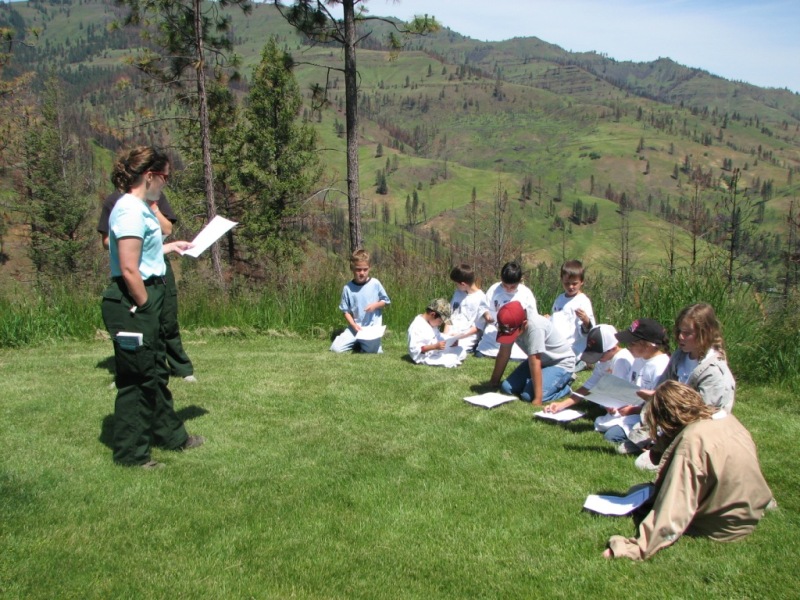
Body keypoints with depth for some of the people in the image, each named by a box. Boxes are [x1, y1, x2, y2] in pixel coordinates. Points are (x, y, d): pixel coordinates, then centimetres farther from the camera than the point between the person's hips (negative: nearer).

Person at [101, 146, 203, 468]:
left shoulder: (139, 208, 12)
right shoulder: (131, 212, -19)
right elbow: (129, 270, -23)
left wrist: (171, 247, 25)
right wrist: (146, 309, -16)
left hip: (144, 302, 10)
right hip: (130, 307, -10)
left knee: (156, 373, 21)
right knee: (136, 379, 1)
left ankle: (169, 433, 37)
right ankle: (130, 453, 16)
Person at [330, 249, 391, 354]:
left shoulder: (375, 283, -4)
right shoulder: (348, 288, -3)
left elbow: (386, 301, 7)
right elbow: (345, 311, 1)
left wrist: (375, 305, -13)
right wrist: (353, 325, -13)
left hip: (373, 326, -1)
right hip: (355, 327, 1)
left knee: (372, 350, -24)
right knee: (335, 348, -13)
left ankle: (367, 341, 12)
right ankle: (358, 342, 15)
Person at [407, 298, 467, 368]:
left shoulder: (432, 323, 12)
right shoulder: (417, 326, -21)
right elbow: (414, 348, -26)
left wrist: (450, 342, 0)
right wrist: (435, 346, -34)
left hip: (436, 352, 10)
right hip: (426, 357, -10)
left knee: (462, 351, 6)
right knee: (450, 361, -27)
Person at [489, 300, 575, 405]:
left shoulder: (535, 326, -36)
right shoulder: (510, 324, -16)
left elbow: (534, 364, -34)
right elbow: (504, 353, -5)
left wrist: (538, 399, -30)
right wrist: (494, 381, 2)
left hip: (561, 362, -7)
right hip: (542, 360, 7)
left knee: (529, 396, -24)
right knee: (507, 387, -6)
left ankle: (564, 381, 1)